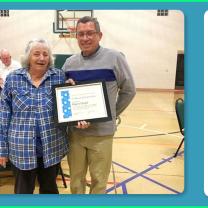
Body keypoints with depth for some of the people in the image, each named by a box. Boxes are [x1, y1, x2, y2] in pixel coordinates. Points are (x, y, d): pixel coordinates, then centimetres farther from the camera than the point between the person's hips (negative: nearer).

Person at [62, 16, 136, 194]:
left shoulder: (114, 58, -8)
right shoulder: (70, 62, 4)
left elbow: (129, 91, 0)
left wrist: (112, 115, 0)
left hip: (102, 132, -3)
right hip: (74, 131, 4)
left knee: (99, 179, 12)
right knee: (76, 177, 18)